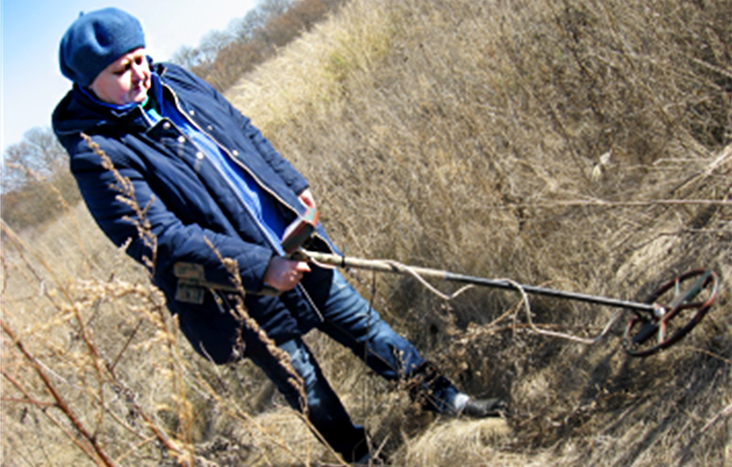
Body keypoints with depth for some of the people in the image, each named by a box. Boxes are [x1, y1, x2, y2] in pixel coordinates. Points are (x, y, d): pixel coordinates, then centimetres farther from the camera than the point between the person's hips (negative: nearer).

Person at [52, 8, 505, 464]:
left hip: (295, 249, 6)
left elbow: (245, 132, 17)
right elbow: (162, 239, -25)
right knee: (312, 394, 10)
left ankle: (446, 399, 36)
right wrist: (259, 268, -27)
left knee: (368, 328, 17)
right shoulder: (97, 155, -18)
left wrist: (293, 184, 19)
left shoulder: (174, 83, 3)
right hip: (241, 296, -6)